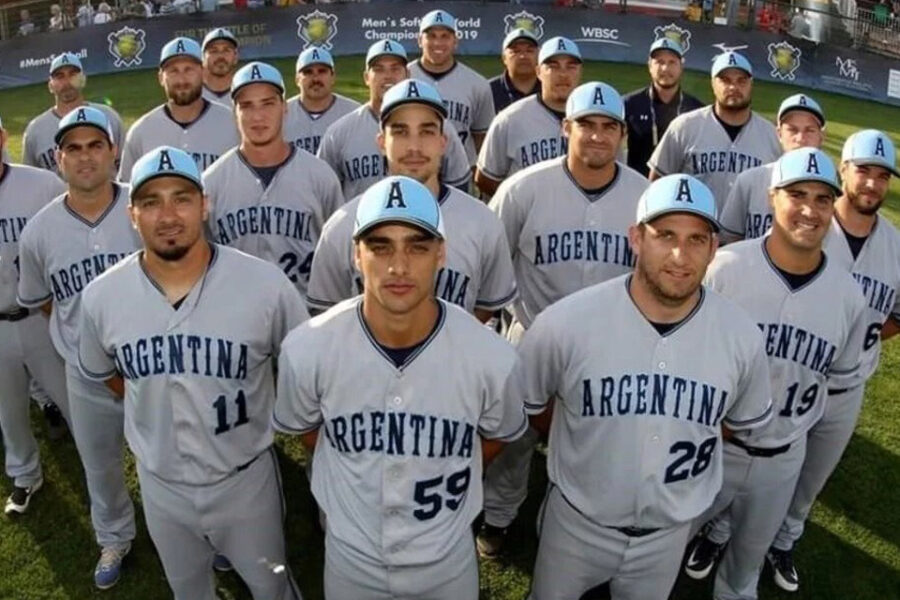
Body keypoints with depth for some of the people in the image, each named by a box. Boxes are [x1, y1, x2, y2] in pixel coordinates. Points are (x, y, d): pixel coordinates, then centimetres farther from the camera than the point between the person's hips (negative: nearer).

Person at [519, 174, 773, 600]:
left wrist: (682, 449, 6)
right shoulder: (567, 323, -25)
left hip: (670, 530, 2)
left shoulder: (742, 337, -18)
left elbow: (744, 422, 4)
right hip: (576, 520, -1)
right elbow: (526, 402, -5)